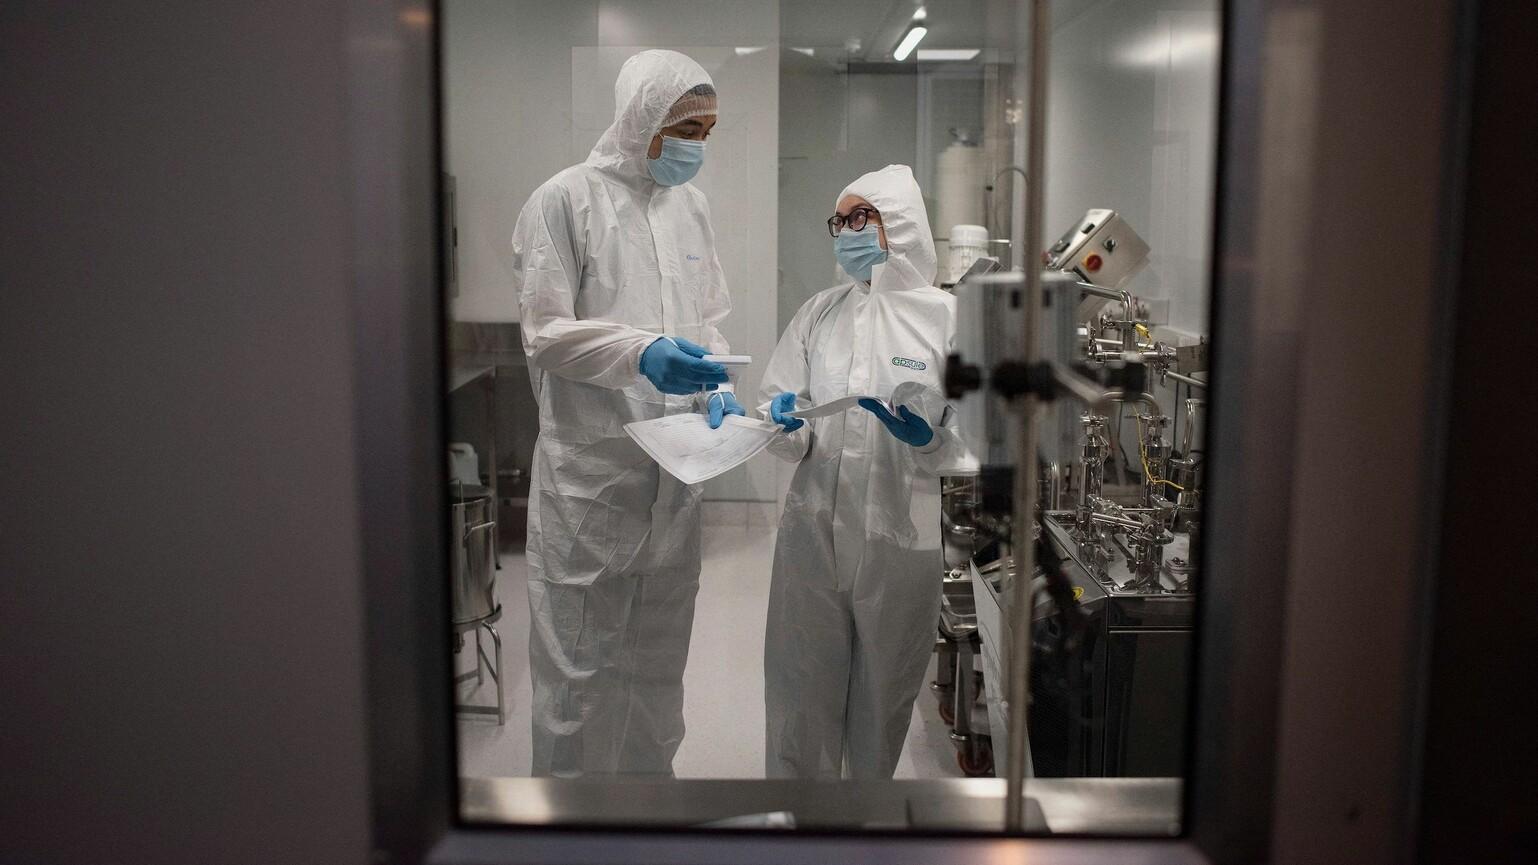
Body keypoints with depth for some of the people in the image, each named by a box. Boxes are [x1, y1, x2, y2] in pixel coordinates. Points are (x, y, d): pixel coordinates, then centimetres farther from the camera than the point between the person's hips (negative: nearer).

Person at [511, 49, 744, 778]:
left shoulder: (690, 207, 11)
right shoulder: (566, 199, -7)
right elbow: (545, 333, -11)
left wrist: (718, 392, -3)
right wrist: (642, 353, -26)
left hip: (675, 468, 6)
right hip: (590, 469, -6)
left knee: (659, 661, 18)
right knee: (578, 662, 3)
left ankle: (651, 773, 34)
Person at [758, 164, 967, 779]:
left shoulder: (947, 317, -1)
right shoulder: (821, 312, 9)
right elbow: (779, 402, 9)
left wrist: (930, 439, -22)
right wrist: (785, 424, -14)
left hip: (901, 539, -2)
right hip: (813, 529, 2)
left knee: (884, 698, 13)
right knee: (802, 690, 6)